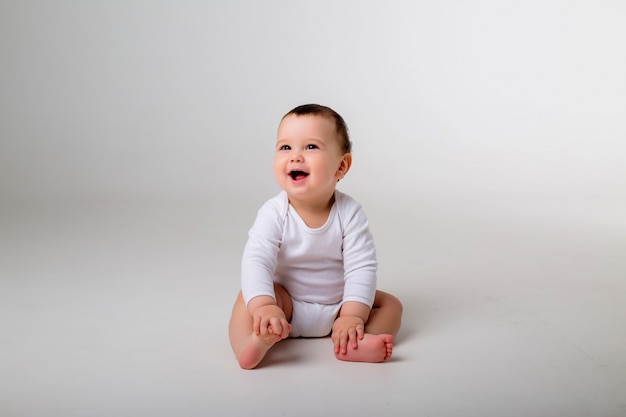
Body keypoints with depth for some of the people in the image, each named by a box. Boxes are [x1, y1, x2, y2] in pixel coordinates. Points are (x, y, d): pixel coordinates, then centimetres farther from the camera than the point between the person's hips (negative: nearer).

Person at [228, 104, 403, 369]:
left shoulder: (349, 213, -14)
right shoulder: (274, 213, -17)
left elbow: (361, 267, -17)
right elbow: (256, 261, -27)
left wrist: (352, 315, -30)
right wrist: (263, 306, -44)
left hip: (335, 310, 2)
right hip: (287, 307, -1)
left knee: (390, 305, -13)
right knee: (250, 296, -25)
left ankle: (355, 342, -39)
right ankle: (250, 345, -51)